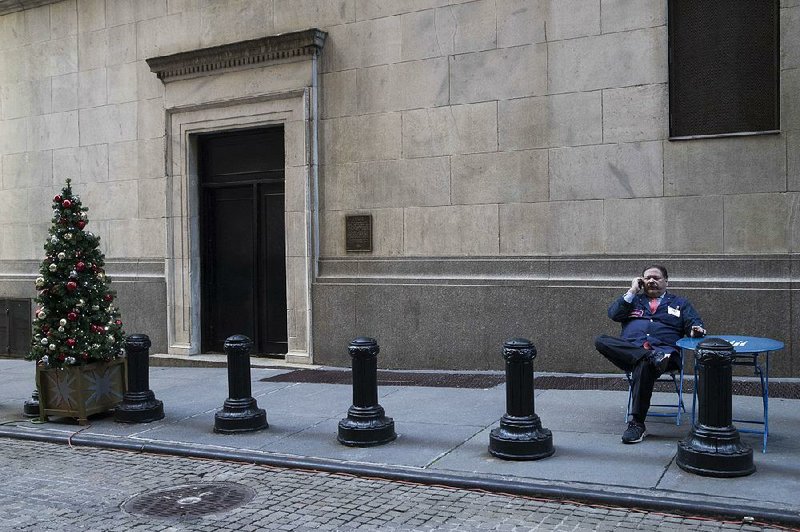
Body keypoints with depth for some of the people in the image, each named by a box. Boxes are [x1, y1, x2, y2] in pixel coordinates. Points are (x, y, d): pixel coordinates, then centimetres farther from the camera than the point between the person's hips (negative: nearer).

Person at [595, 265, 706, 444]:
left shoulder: (680, 303, 26)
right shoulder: (634, 299, 29)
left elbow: (694, 324, 13)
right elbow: (613, 314, 12)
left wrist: (696, 330, -11)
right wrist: (632, 291, 12)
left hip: (662, 350, -2)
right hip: (629, 349, 2)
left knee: (644, 365, -39)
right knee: (601, 341, -29)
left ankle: (637, 423, -33)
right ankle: (651, 356, -40)